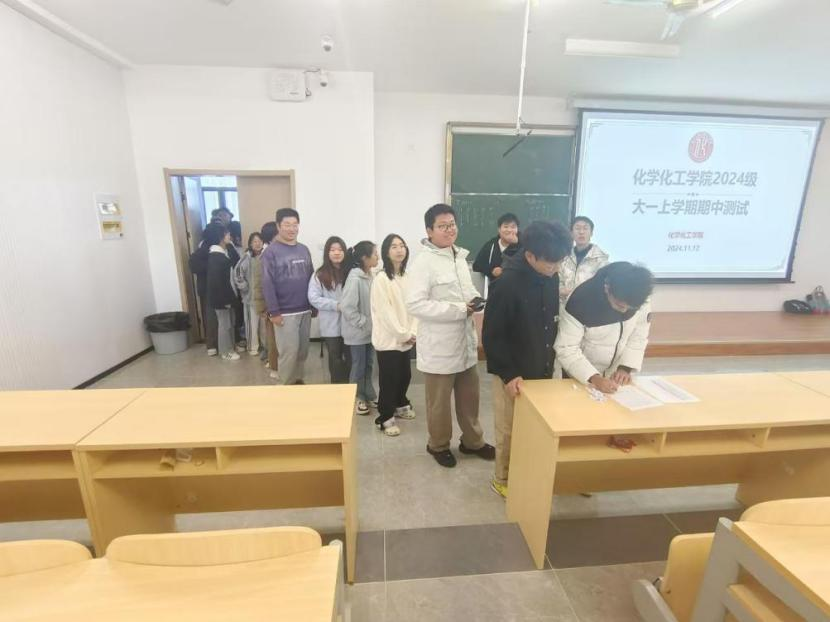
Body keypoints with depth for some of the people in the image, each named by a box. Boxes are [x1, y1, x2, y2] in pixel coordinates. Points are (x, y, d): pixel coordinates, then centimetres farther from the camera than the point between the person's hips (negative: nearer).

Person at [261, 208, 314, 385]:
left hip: (305, 310, 6)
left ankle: (298, 380, 29)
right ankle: (285, 386, 15)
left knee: (303, 350, 13)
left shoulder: (304, 249, 10)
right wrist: (273, 311, -15)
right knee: (289, 351, -2)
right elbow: (267, 283, -11)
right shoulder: (271, 251, -7)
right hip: (285, 313, -5)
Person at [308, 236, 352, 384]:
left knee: (350, 356, 10)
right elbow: (313, 298, -8)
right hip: (330, 324, -1)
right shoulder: (320, 275, -3)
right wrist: (336, 305, -16)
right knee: (335, 357, 12)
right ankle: (337, 386, 29)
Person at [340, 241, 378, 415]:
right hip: (358, 331, -7)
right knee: (358, 366, 8)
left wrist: (372, 323, 3)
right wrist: (362, 322, -18)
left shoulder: (370, 276, 3)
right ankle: (357, 399, 25)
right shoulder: (355, 279, -21)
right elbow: (346, 306, -24)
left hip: (370, 330, 7)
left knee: (368, 365, 17)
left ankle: (369, 396, 32)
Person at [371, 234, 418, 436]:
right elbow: (385, 312, -17)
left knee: (405, 375, 17)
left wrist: (412, 332, -6)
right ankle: (385, 418, 17)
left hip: (406, 338, 6)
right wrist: (403, 335, -14)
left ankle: (400, 405, 41)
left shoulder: (407, 277, 6)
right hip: (388, 339, -6)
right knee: (389, 379, 2)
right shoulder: (381, 279, -13)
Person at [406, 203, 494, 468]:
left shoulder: (460, 257, 9)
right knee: (439, 402, 12)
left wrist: (475, 300, -1)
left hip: (465, 341, 7)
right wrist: (459, 309, -21)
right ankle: (438, 445, 35)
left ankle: (472, 440, 41)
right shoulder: (423, 262, -17)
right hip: (440, 346, -7)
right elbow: (415, 304, -24)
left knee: (469, 396, 20)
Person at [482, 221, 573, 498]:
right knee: (509, 431, 11)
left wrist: (550, 361, 11)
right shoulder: (507, 284, -22)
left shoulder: (551, 277, -2)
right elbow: (492, 336, -18)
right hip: (513, 374, -6)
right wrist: (508, 374, -21)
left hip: (541, 369, 6)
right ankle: (502, 479, 32)